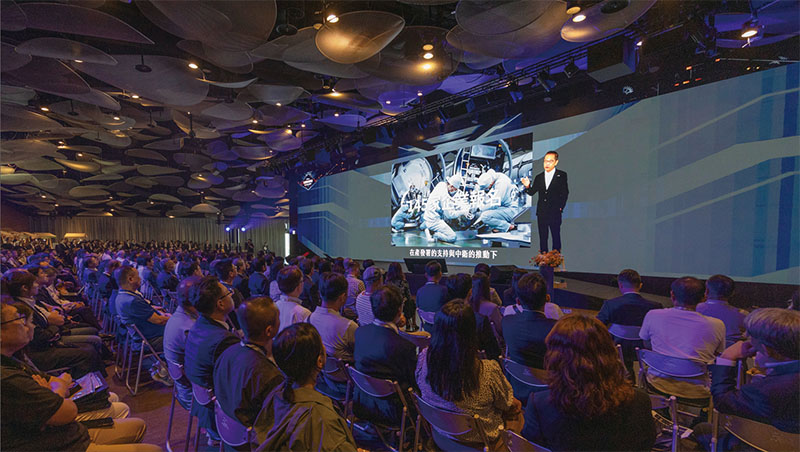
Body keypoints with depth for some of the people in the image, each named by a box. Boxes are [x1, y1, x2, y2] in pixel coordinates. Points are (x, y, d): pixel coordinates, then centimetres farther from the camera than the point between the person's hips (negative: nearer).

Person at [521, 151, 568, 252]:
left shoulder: (562, 175, -1)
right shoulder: (539, 177, 9)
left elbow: (565, 193, -1)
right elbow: (532, 192, 7)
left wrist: (560, 207, -7)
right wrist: (527, 186, -13)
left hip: (555, 213, -3)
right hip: (541, 212, 4)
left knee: (556, 236, 4)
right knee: (543, 237, 10)